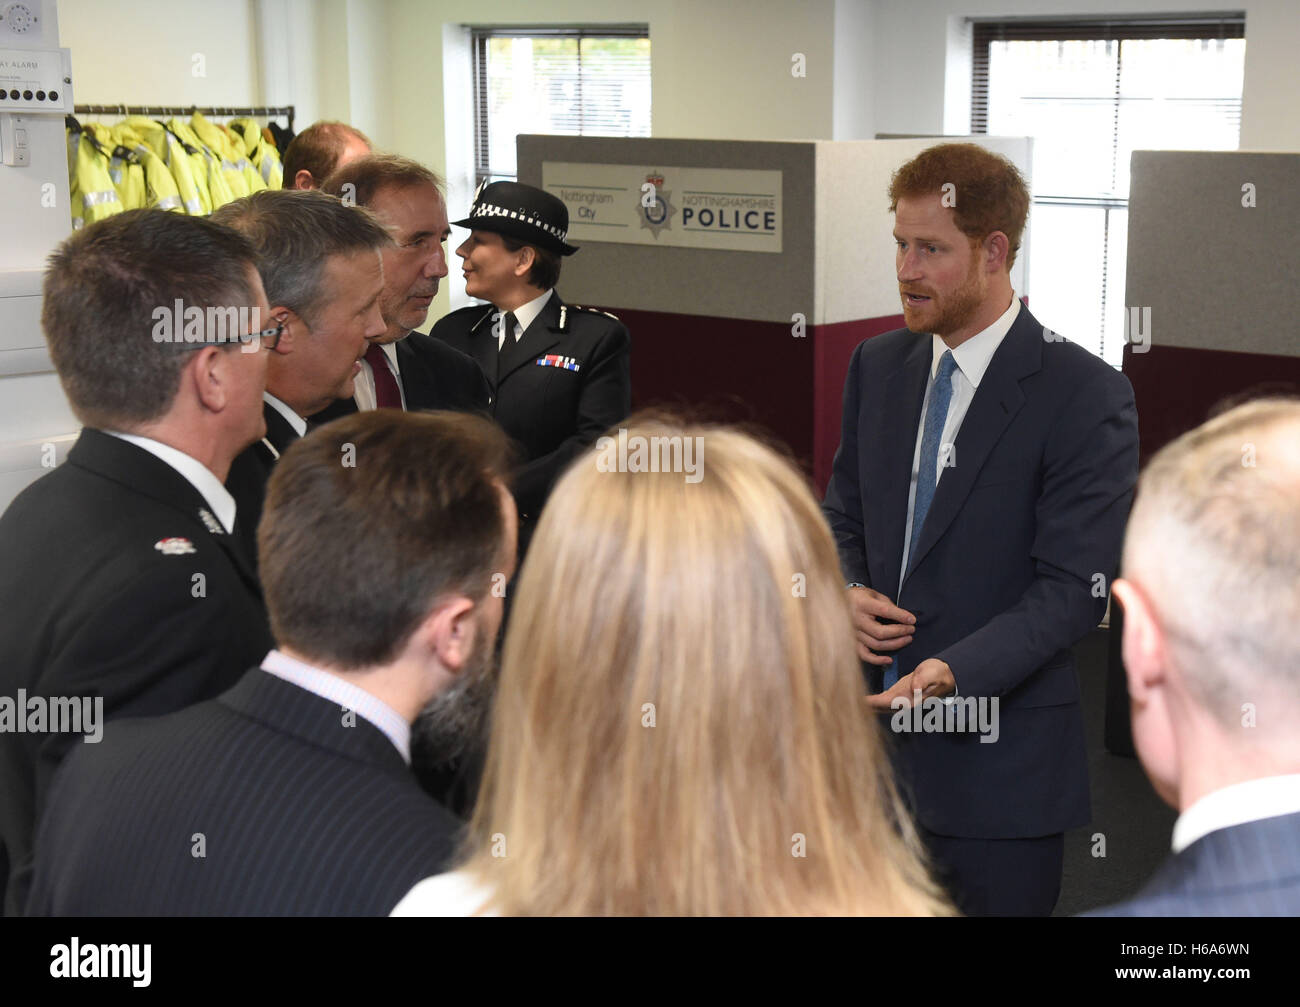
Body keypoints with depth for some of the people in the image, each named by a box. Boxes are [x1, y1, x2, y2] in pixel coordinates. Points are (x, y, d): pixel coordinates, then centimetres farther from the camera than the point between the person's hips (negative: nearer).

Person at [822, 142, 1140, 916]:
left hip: (999, 763, -5)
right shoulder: (878, 366, 8)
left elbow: (1076, 587, -16)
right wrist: (847, 591, -5)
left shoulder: (1086, 394, -12)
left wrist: (954, 670, -29)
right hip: (873, 736, 5)